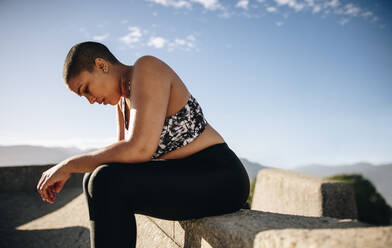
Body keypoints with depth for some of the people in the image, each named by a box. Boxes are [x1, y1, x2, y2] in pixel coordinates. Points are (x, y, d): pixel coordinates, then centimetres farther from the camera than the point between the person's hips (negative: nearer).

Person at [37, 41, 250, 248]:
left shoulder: (147, 68, -15)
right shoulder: (123, 97, 12)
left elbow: (139, 149, -26)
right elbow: (123, 153, 14)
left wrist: (69, 165, -16)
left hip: (220, 177, -9)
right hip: (187, 177, 10)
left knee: (109, 183, -26)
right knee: (97, 182, 10)